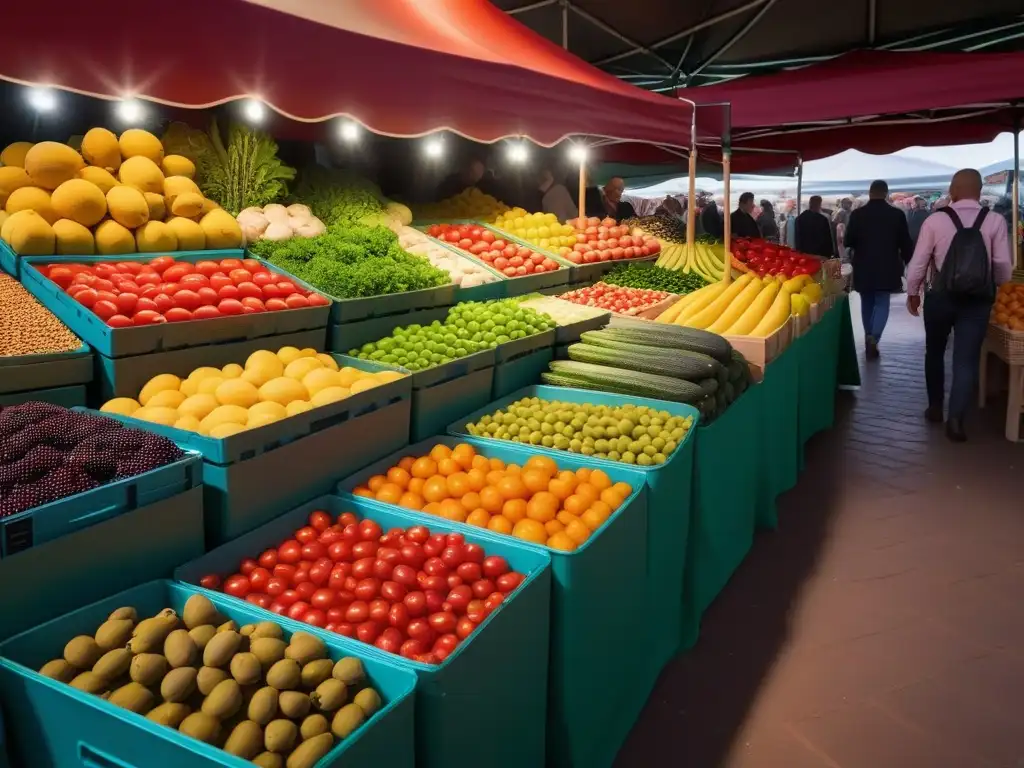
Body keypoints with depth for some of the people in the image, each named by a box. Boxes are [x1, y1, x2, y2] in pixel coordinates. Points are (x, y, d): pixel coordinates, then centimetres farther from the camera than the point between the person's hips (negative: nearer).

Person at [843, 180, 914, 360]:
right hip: (886, 268, -1)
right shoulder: (897, 214, -5)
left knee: (867, 303, 15)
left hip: (863, 268, 1)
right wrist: (905, 261, 14)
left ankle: (869, 339, 22)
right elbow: (905, 243, -2)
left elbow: (848, 242, -4)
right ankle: (873, 337, -16)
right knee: (881, 303, 5)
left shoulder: (857, 214, -6)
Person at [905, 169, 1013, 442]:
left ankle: (935, 408, 29)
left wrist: (912, 292, 10)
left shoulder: (935, 220, -7)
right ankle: (956, 418, -6)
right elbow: (1004, 268, -4)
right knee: (966, 359, 4)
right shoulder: (995, 221, -5)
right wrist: (990, 285, 18)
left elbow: (918, 262, -4)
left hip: (940, 297, 0)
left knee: (935, 353, 19)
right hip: (978, 301, 0)